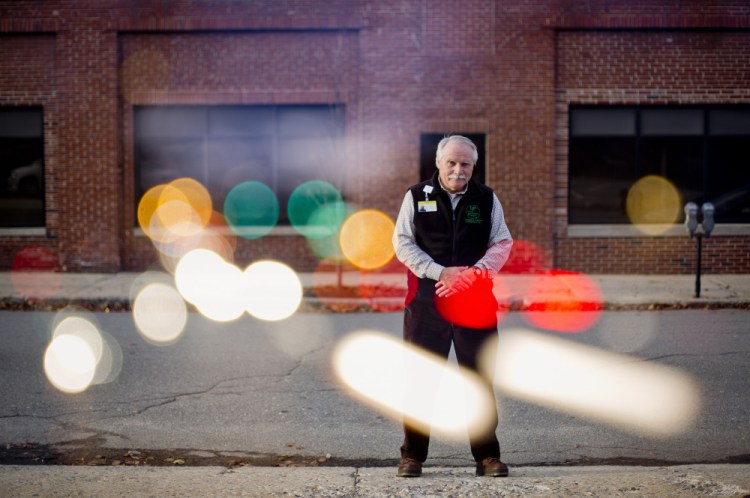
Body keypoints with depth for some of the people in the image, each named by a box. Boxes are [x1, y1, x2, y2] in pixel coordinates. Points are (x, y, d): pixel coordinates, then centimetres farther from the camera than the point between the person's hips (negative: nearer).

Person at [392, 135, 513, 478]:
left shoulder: (487, 199, 8)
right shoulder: (416, 196, 4)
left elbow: (502, 243, 6)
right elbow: (402, 242, -1)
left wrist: (472, 274, -11)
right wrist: (440, 273, -12)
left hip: (476, 300, 1)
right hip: (427, 299, -1)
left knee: (480, 377, 4)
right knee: (419, 376, 1)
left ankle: (487, 454, 12)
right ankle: (412, 455, 10)